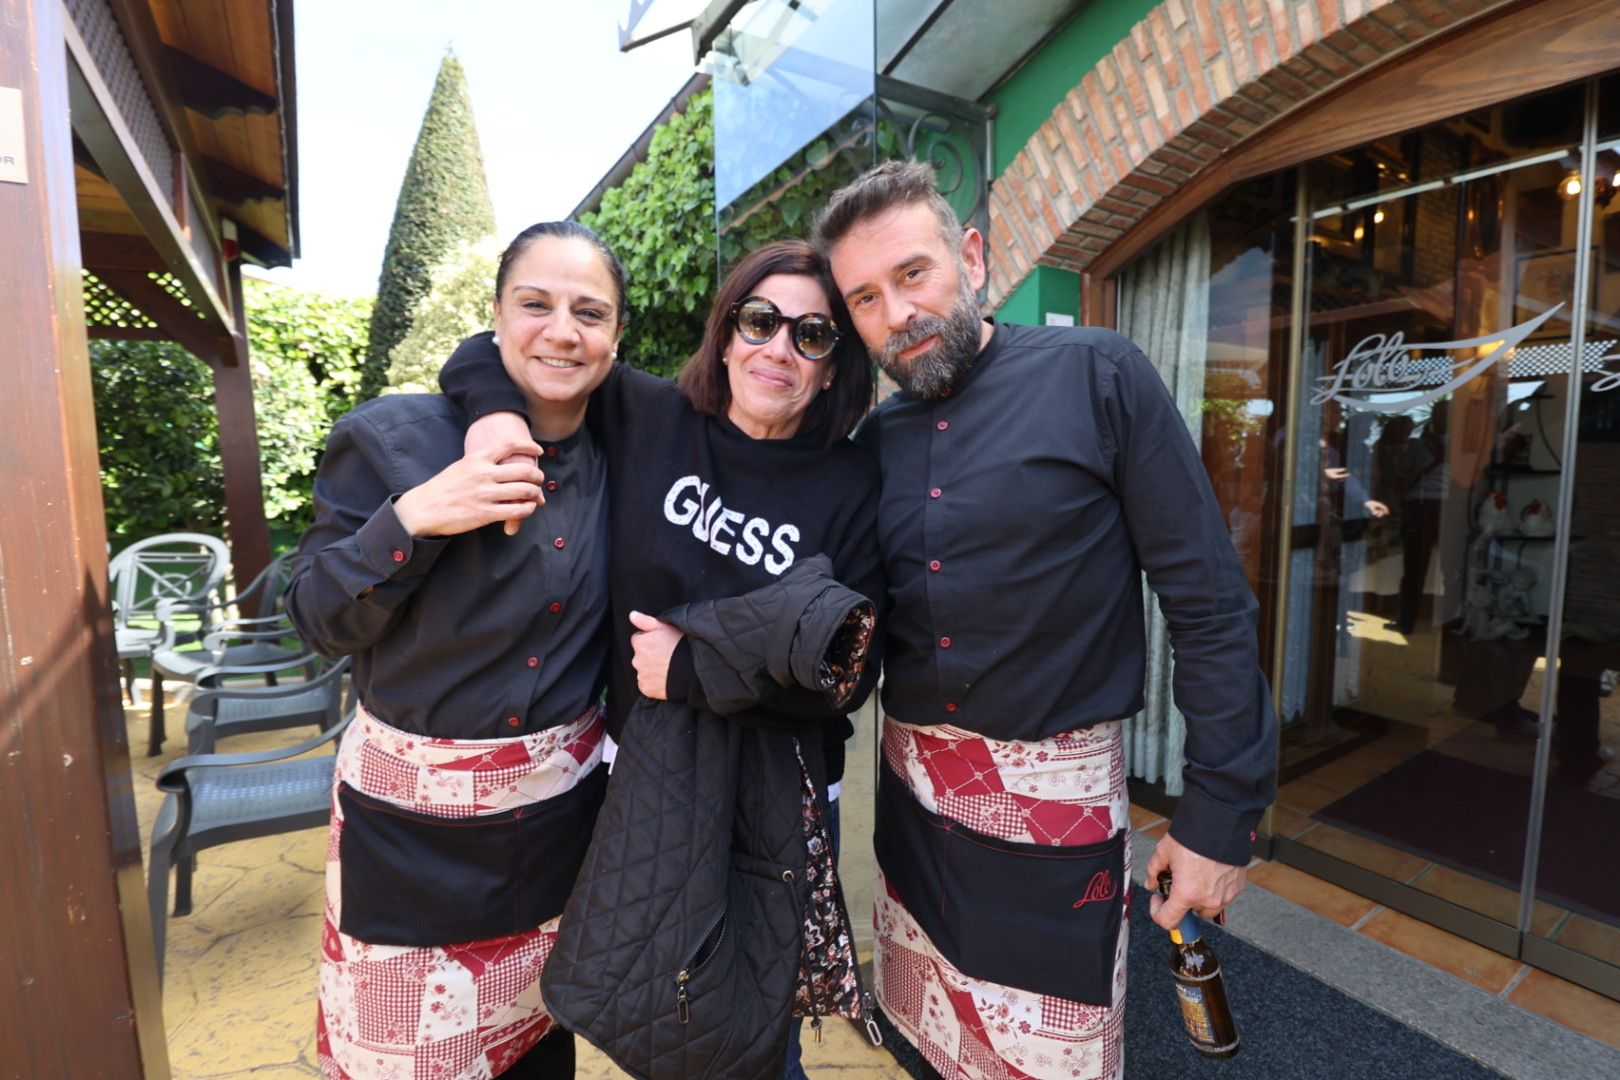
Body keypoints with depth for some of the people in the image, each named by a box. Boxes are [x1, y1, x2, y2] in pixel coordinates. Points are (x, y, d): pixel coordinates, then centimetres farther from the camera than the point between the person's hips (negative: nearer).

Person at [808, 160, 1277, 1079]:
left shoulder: (1096, 375, -10)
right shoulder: (875, 441, 3)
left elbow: (1210, 601, -10)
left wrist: (1223, 811, -10)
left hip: (1058, 789, -4)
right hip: (912, 785, 5)